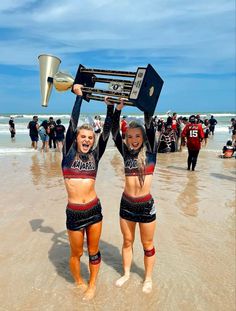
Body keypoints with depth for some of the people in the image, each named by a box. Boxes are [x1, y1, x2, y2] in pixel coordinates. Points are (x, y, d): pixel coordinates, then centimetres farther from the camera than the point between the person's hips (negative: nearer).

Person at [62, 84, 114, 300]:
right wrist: (79, 96, -7)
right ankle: (79, 282, 44)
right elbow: (72, 125, -9)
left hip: (94, 209, 2)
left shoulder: (95, 155, 3)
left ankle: (92, 284, 39)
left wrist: (110, 107, -8)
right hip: (74, 212, -1)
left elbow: (107, 131, -4)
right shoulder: (69, 153, -3)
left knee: (94, 251, 16)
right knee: (76, 253, 16)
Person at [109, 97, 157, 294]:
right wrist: (117, 109, -17)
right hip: (126, 204, 3)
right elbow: (114, 134, -9)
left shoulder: (150, 151, -5)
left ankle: (148, 278, 36)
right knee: (127, 242, 20)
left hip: (146, 205, -3)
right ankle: (126, 274, 41)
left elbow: (150, 128, -15)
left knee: (147, 245, 14)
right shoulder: (126, 152, 1)